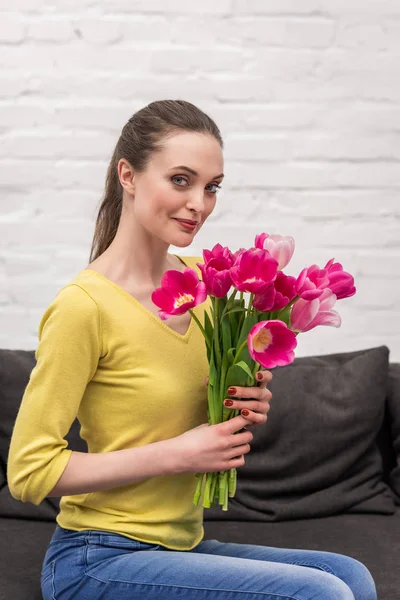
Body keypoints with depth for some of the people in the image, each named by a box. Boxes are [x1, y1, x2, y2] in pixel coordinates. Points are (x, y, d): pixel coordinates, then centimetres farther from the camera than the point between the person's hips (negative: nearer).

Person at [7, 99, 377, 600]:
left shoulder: (201, 278, 4)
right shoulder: (84, 305, -17)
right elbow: (29, 472, -17)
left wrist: (245, 405, -4)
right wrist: (176, 454, -19)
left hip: (183, 542, 7)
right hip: (100, 558, -7)